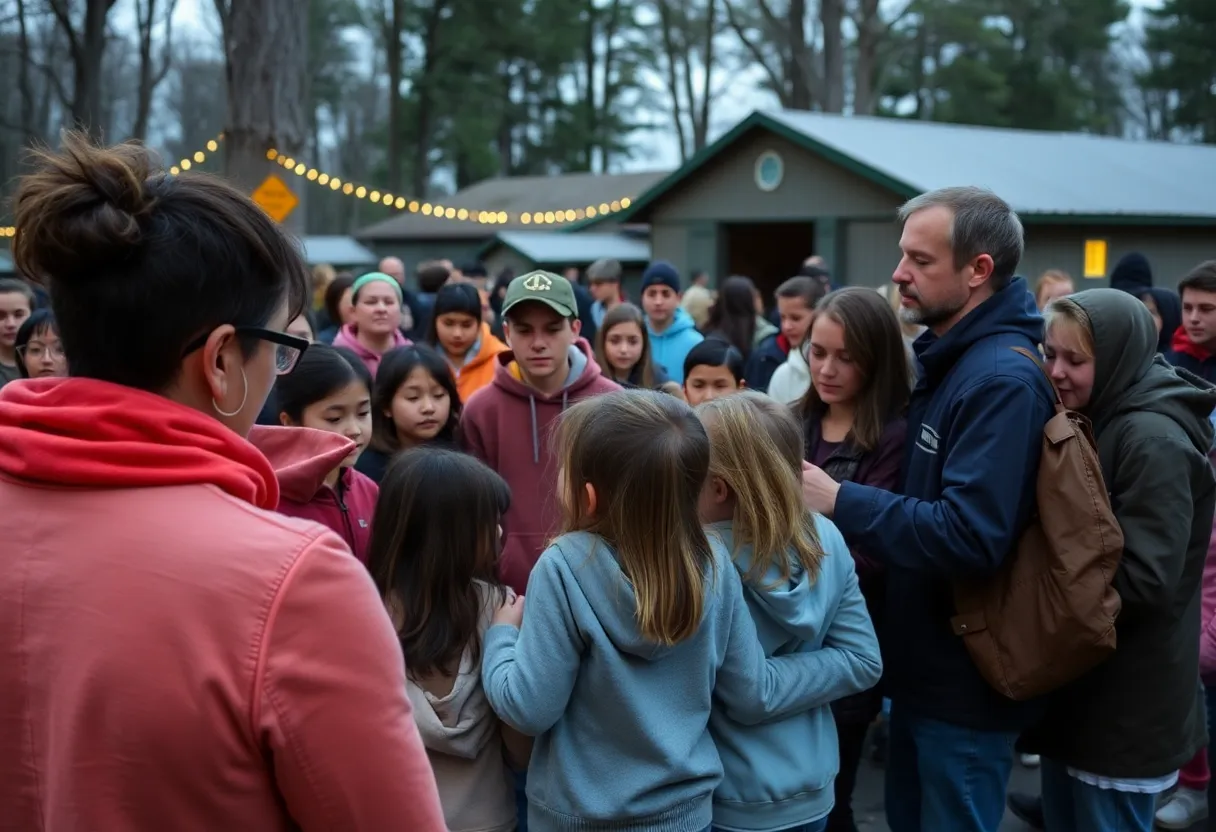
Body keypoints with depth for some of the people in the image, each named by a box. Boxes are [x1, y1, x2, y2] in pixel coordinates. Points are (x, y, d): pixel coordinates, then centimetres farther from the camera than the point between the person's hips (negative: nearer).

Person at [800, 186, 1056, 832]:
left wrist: (841, 502, -26)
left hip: (965, 681, -10)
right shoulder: (949, 360, 9)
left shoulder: (1002, 381, -23)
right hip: (927, 664, 10)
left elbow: (971, 537, -32)